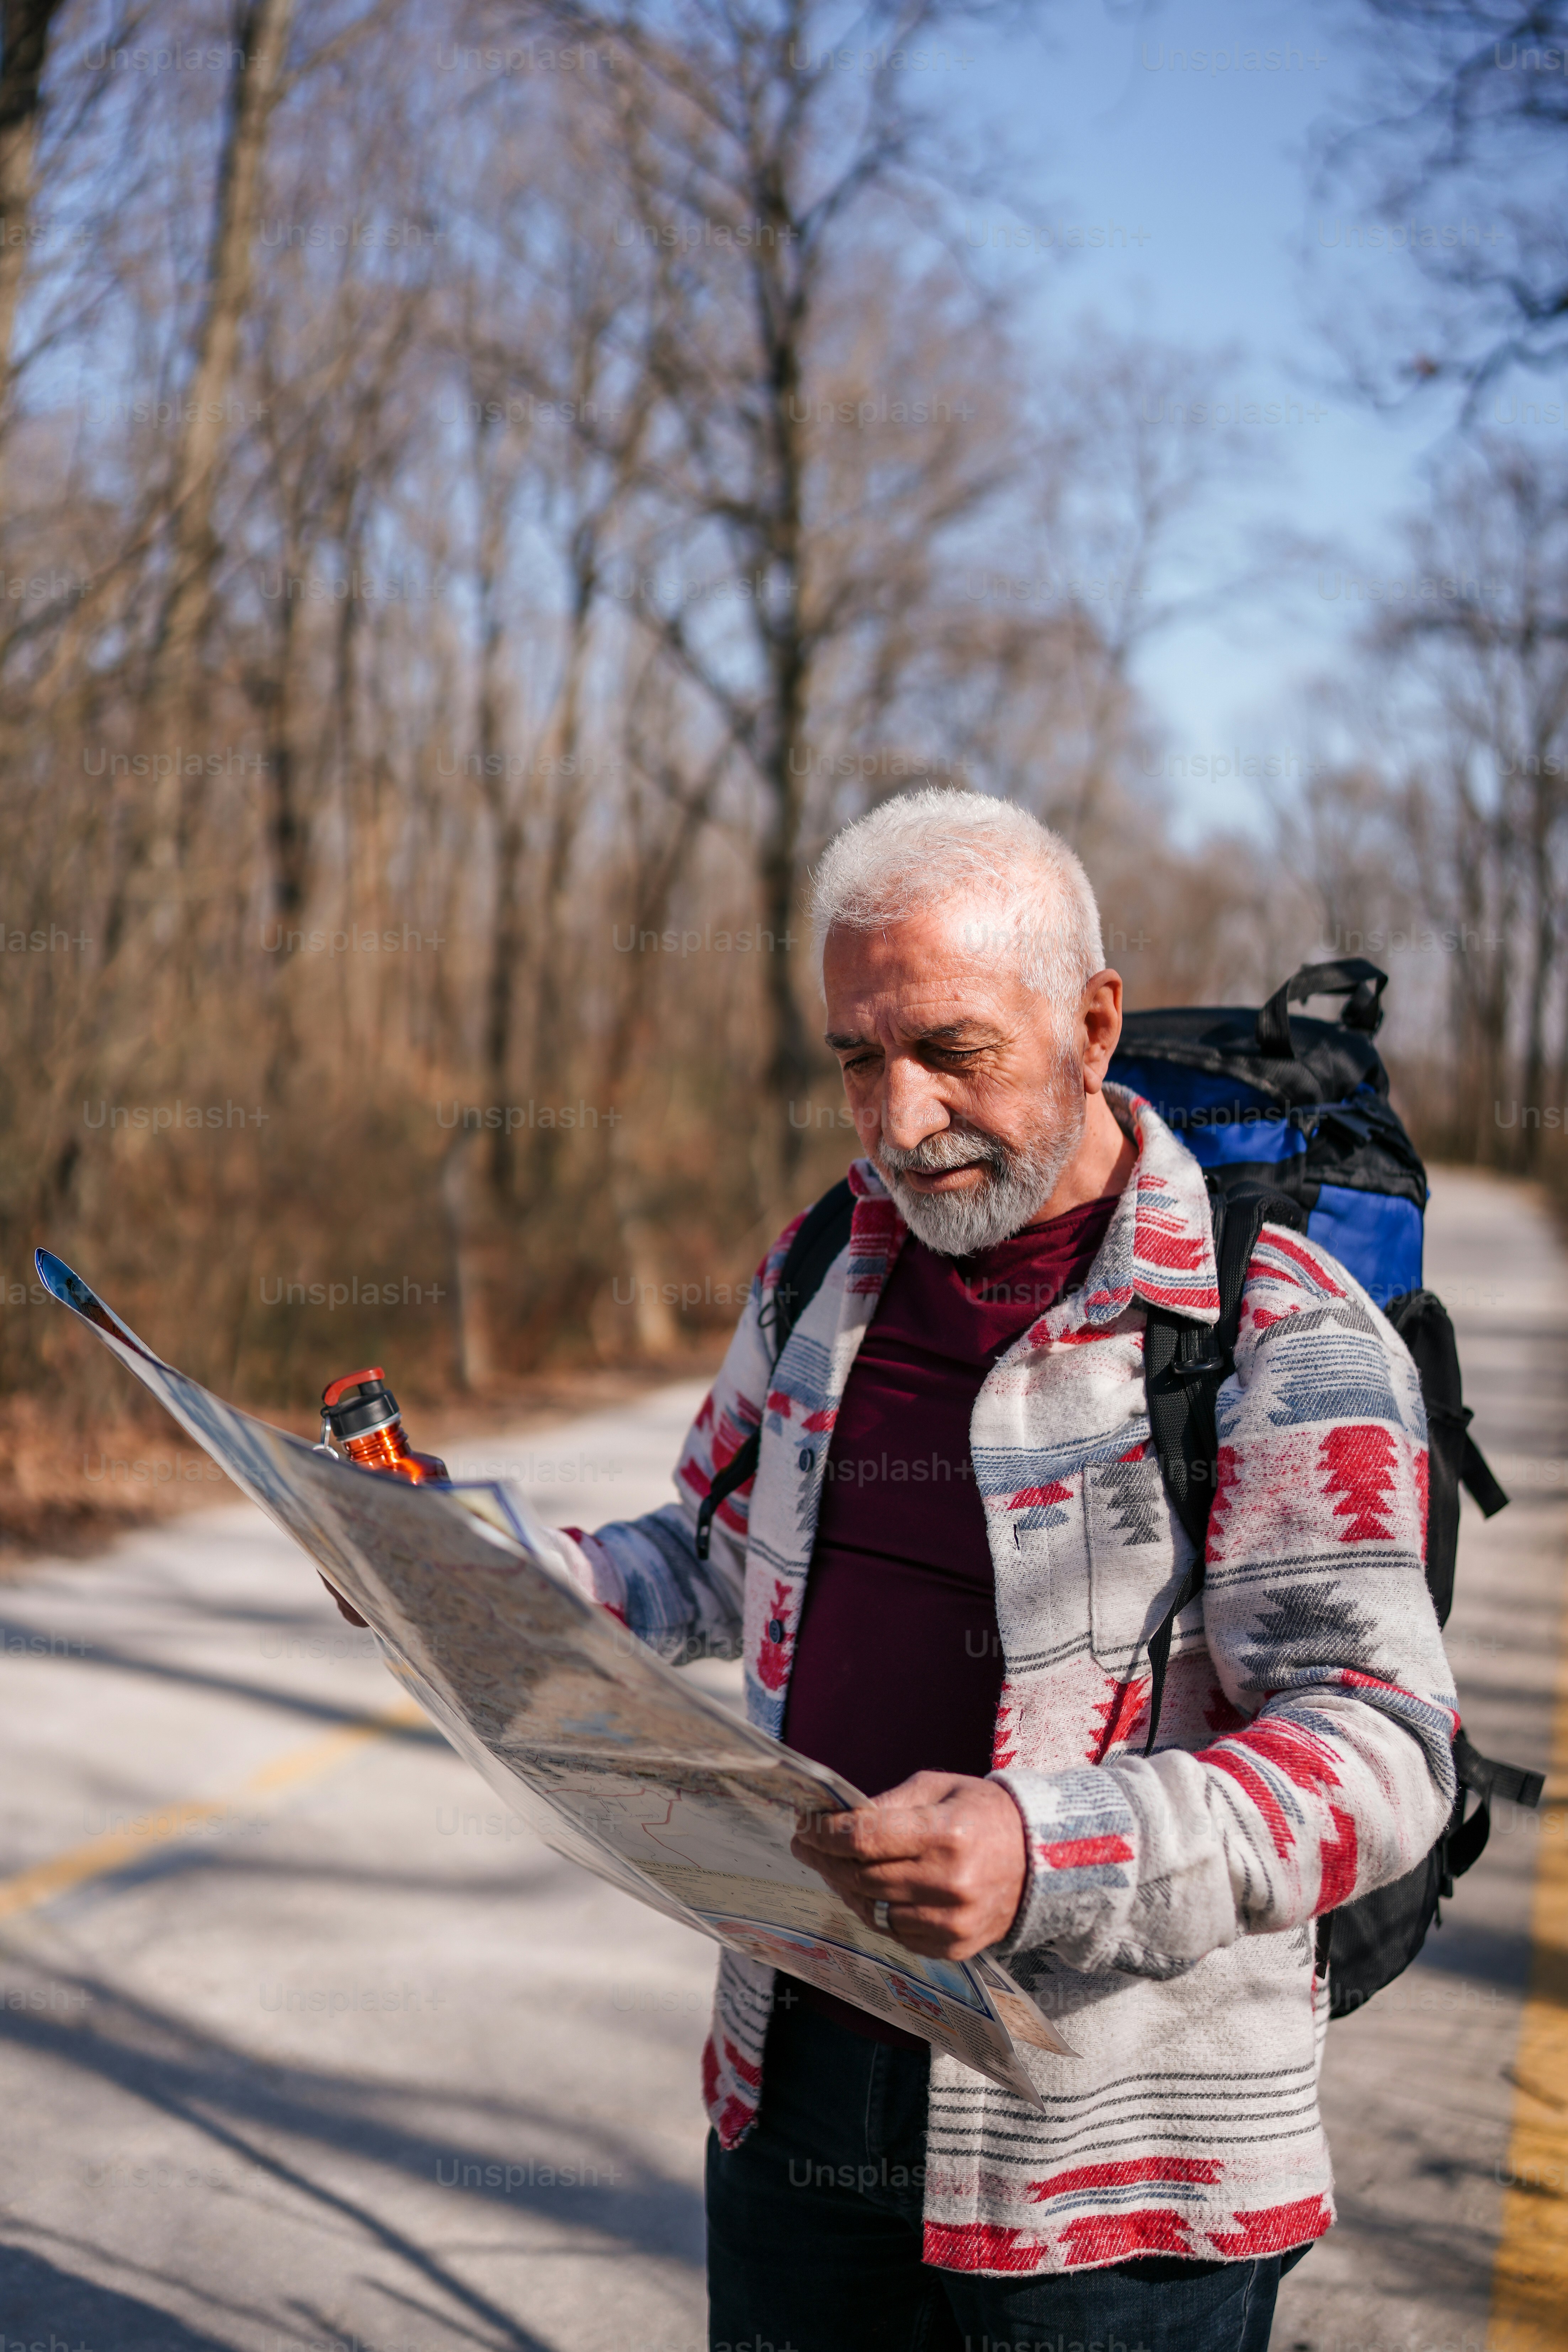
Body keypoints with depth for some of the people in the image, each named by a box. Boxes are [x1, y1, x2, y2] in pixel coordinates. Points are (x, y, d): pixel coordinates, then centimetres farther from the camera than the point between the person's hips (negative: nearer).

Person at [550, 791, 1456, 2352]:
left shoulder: (1282, 1339, -14)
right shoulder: (819, 1277, 7)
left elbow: (1381, 1751, -21)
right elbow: (714, 1560, 20)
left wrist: (1050, 1858, -36)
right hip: (795, 2079, 5)